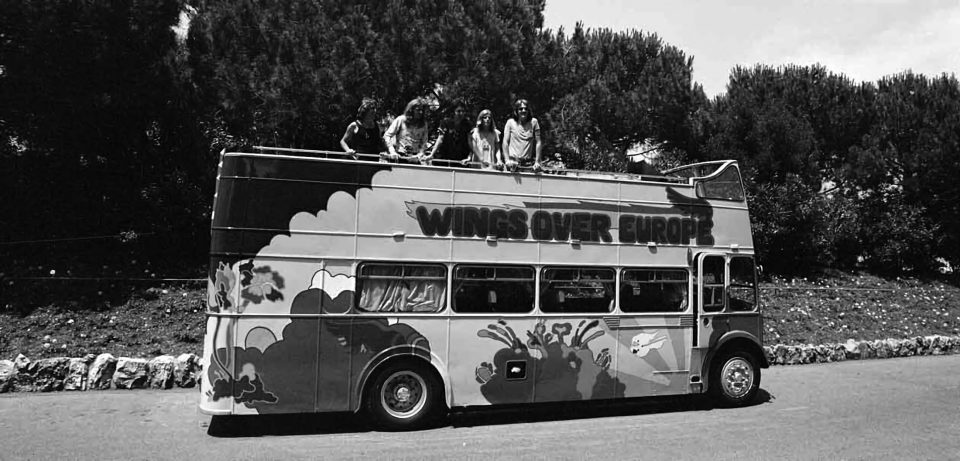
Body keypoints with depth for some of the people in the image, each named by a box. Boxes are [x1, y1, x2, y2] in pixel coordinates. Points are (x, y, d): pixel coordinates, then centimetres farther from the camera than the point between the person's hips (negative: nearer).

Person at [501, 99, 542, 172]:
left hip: (529, 163, 1)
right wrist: (507, 160, -10)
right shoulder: (510, 122, 6)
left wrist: (537, 162, -5)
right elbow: (505, 142, 2)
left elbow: (538, 142, 4)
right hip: (513, 162, -1)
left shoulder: (534, 122, 7)